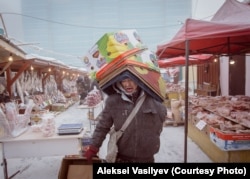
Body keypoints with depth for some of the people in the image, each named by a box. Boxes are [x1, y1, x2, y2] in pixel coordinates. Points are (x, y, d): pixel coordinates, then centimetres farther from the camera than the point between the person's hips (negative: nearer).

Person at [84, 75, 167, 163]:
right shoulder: (113, 101, -11)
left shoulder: (153, 99, -8)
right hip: (121, 158, -1)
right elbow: (102, 126, -2)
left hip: (147, 158, 2)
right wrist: (93, 148, 2)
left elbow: (162, 114, 9)